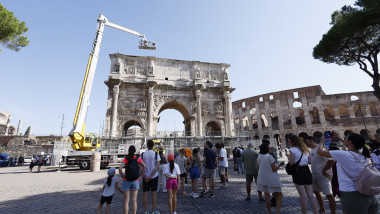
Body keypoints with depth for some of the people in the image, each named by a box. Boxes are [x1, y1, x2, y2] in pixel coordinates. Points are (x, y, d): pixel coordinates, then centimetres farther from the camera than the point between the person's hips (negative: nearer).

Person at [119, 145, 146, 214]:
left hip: (126, 181, 0)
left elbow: (120, 168, -19)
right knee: (134, 200, 11)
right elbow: (144, 166, -11)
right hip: (135, 181, 1)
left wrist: (122, 175, -4)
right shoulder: (138, 158, -4)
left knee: (126, 200, 10)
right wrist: (139, 174, -2)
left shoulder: (125, 159, -6)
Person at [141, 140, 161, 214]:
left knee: (145, 193, 11)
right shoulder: (156, 154, -7)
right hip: (154, 176, -1)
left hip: (145, 177, 1)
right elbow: (157, 166, -14)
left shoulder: (142, 154, -2)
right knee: (154, 193, 8)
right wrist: (151, 176, -14)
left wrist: (144, 176, -7)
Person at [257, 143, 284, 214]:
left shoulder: (259, 157, 3)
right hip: (272, 179, -5)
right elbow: (274, 169, -14)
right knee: (279, 195, 8)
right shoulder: (270, 156, -15)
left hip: (263, 178, 6)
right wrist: (280, 164, 0)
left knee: (266, 195, 15)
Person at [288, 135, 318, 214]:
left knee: (303, 196, 2)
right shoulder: (305, 148, 11)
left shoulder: (292, 150, -11)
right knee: (311, 195, 12)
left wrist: (289, 158, 4)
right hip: (307, 170, 7)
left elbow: (291, 163, -14)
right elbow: (309, 161, 13)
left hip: (298, 172, -6)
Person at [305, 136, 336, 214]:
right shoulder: (311, 150, 9)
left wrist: (324, 171, -21)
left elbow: (331, 161, -28)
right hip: (315, 175, 10)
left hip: (323, 175, -10)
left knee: (328, 194, -3)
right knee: (316, 192, 21)